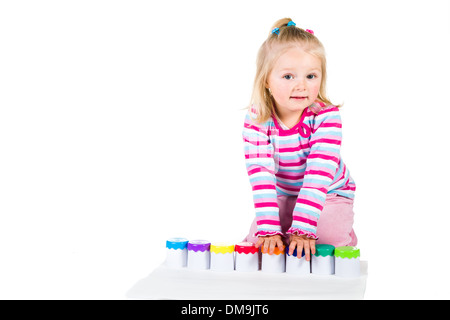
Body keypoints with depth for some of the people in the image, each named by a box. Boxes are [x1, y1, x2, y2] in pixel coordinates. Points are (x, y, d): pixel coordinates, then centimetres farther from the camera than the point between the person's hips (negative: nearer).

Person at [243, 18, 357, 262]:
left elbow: (319, 173, -34)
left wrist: (303, 228, -43)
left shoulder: (326, 116, -26)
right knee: (257, 240, -15)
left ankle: (343, 235, 11)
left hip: (330, 194, -1)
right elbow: (260, 174, -27)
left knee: (328, 239, -24)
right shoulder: (256, 120, -20)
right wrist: (268, 228, -38)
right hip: (282, 194, 2)